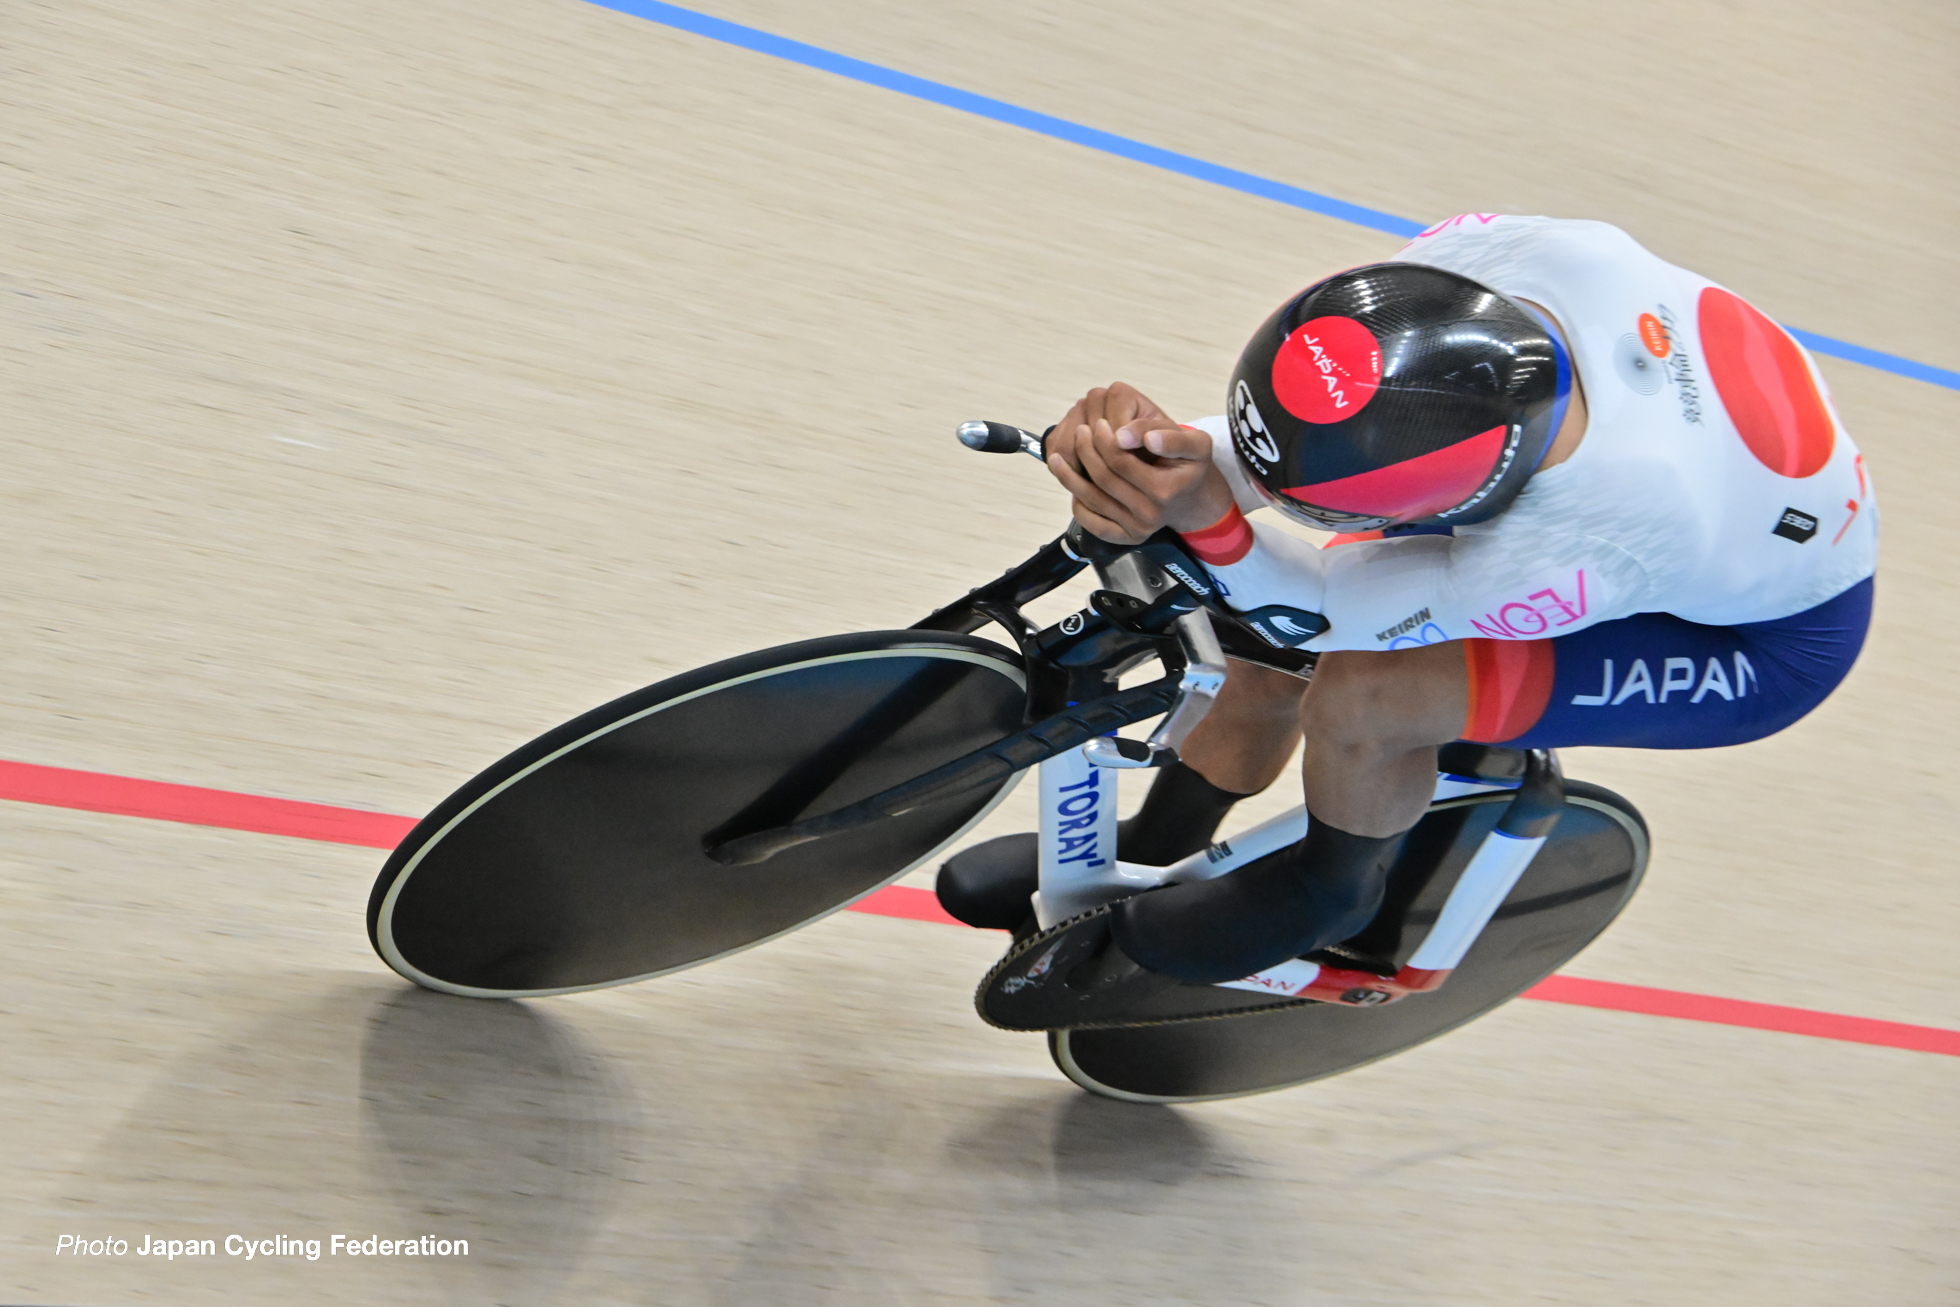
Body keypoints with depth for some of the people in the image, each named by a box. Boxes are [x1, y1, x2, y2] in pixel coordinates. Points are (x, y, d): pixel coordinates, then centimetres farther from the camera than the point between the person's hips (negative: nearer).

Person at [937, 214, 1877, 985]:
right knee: (1273, 646, 1)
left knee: (1360, 698, -24)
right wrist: (1153, 442, -38)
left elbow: (1319, 609, -30)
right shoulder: (1517, 251, -32)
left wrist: (1204, 513, -48)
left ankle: (1330, 891, 11)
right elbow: (1307, 408, -20)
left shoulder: (1575, 558, -45)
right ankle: (1145, 857, 29)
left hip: (1773, 636, -6)